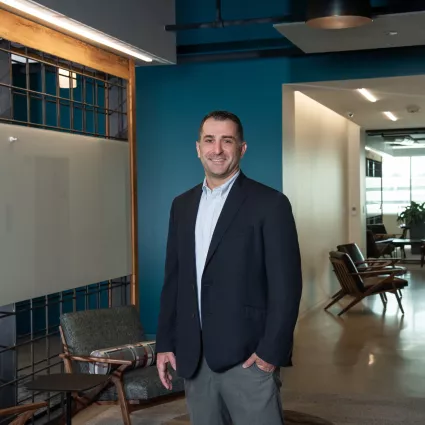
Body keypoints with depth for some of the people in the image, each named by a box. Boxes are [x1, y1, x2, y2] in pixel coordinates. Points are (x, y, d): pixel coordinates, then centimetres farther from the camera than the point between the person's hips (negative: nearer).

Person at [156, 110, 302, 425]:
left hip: (248, 357, -5)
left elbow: (286, 286, -9)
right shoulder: (182, 205, 11)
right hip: (193, 358, 5)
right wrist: (165, 343, 9)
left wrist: (271, 352, -14)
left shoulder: (270, 204, -6)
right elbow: (173, 279, 13)